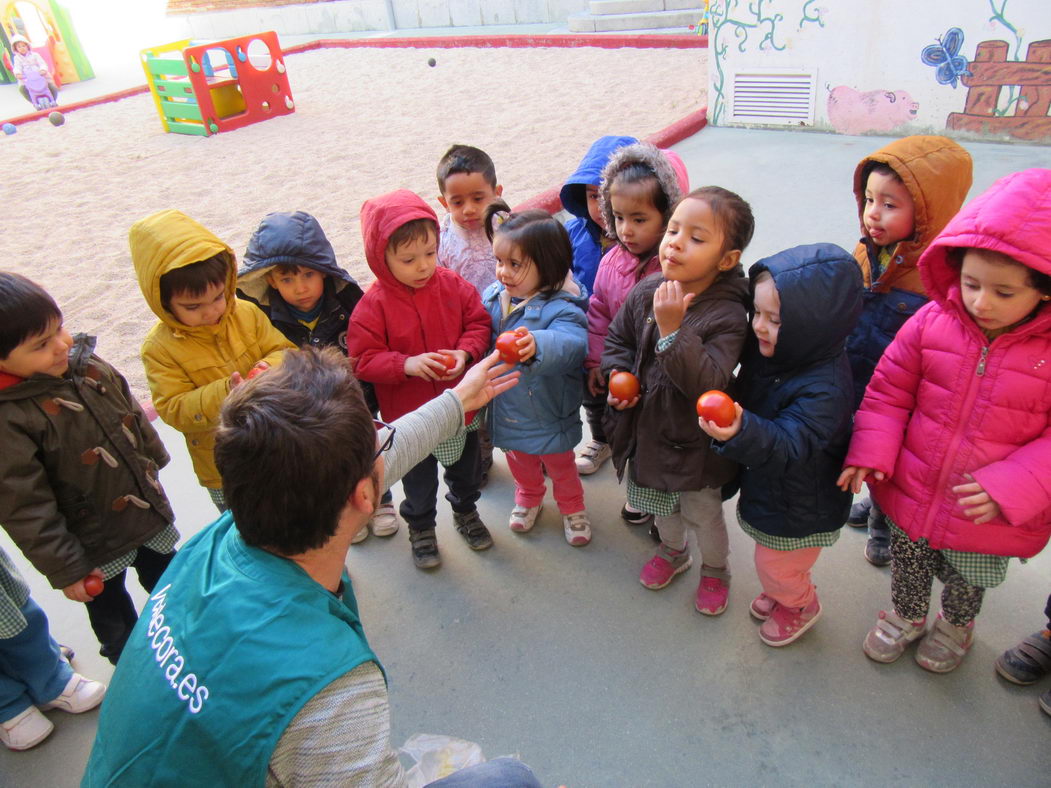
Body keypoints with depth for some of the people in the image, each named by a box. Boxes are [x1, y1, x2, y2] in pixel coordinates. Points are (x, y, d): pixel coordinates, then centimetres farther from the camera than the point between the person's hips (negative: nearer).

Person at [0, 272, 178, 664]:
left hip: (152, 512, 5)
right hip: (98, 548, -5)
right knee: (113, 617, 21)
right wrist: (65, 570, -16)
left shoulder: (87, 365, -10)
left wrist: (155, 461, 19)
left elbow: (134, 417, 7)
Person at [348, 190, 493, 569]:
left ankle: (466, 510, 55)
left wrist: (465, 353, -21)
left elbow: (479, 323, -1)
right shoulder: (373, 305, -19)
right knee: (419, 481, 20)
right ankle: (421, 527, 46)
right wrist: (406, 365, -32)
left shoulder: (453, 285, -10)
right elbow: (364, 360, -17)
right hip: (409, 416, -3)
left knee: (466, 470, 26)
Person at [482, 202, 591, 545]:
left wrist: (538, 345, -66)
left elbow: (570, 342, -49)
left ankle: (572, 506, 50)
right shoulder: (493, 296, -9)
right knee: (519, 462, 29)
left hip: (549, 412, -5)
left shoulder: (560, 308, -29)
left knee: (560, 465, 21)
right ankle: (528, 496, 59)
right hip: (507, 409, 5)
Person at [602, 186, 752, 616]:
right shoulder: (645, 292, -11)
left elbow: (708, 383, -36)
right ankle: (673, 551, 57)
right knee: (660, 502, 27)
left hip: (693, 439, -5)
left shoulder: (727, 315, -26)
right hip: (647, 424, 5)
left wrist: (672, 329, -41)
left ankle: (715, 570, 47)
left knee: (702, 511, 18)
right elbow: (617, 338, 7)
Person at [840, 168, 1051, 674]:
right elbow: (889, 389, -3)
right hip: (910, 495, 2)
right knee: (906, 565, 26)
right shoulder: (933, 323, -13)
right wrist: (872, 451, -13)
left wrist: (1010, 487, -25)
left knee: (966, 581, 25)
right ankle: (905, 615, 56)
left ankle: (956, 625, 58)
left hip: (987, 516, -1)